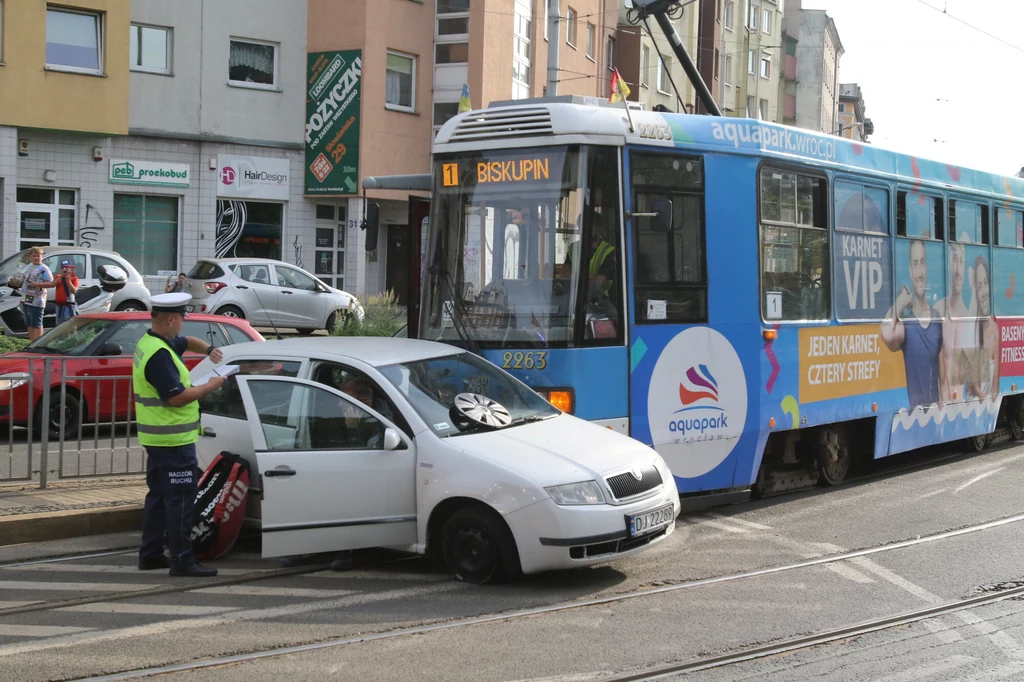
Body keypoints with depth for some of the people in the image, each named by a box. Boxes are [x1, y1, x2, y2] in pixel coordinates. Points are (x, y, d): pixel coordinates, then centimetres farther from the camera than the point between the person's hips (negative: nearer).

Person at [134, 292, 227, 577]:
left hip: (156, 437, 11)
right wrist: (211, 386, -13)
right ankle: (181, 559, -4)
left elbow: (187, 342, 29)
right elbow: (178, 397, -25)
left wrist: (208, 349, 11)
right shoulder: (159, 355, -22)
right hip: (174, 439, -11)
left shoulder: (149, 343, 12)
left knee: (159, 496, 17)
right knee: (180, 499, -7)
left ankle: (150, 554, 24)